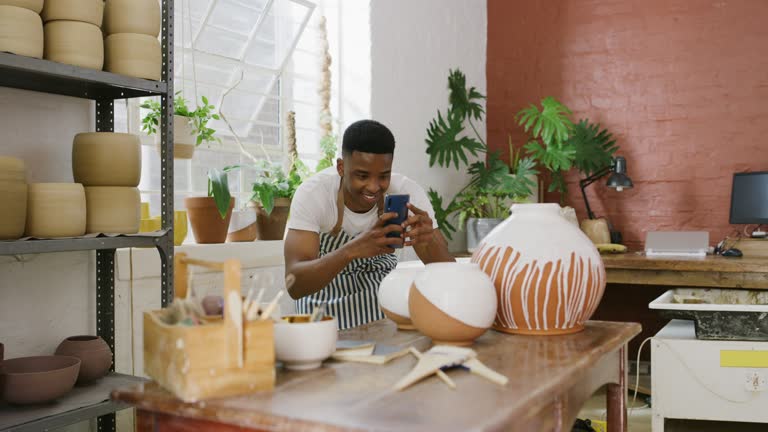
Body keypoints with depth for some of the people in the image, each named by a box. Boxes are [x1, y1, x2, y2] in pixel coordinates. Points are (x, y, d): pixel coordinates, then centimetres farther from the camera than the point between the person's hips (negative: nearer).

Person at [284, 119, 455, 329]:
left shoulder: (408, 192, -19)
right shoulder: (312, 194, -24)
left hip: (382, 297, 2)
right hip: (327, 303, -1)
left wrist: (430, 242, -39)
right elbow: (295, 285, -33)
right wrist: (351, 249, -48)